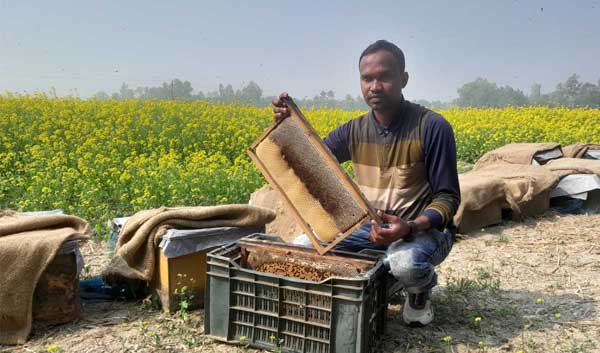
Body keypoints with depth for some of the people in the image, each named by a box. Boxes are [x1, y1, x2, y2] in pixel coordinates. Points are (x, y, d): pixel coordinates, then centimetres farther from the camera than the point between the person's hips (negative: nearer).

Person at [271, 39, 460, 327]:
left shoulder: (433, 128, -17)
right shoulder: (354, 131, -3)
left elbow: (448, 198, -15)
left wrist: (410, 227, -34)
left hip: (424, 229, -4)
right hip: (370, 226, 5)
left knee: (405, 263, -39)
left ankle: (421, 287, 0)